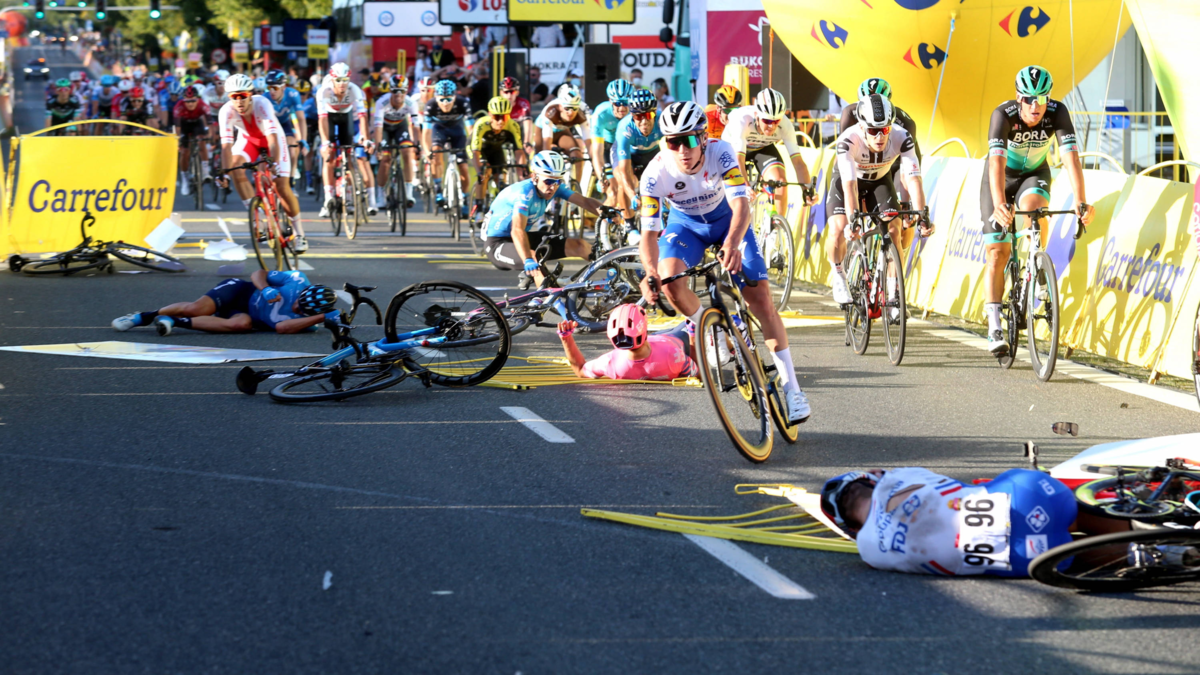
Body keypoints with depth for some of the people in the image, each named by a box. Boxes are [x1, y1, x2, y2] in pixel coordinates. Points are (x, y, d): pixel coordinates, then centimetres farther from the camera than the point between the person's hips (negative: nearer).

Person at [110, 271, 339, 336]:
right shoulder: (298, 282, -14)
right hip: (240, 292, 0)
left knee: (241, 324, -38)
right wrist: (265, 289, -27)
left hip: (245, 315, 0)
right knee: (197, 308, -28)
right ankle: (142, 317, -8)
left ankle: (177, 322, -28)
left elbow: (282, 327, -32)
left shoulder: (304, 320, -13)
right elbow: (258, 274, -5)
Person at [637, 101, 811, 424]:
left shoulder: (719, 152, -33)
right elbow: (649, 230, -29)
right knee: (669, 280, -29)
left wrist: (732, 243, -62)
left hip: (727, 218, -1)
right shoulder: (656, 173, -29)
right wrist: (650, 272, -48)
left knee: (761, 298, -11)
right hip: (686, 222, 1)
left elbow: (741, 203, -41)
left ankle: (791, 387, -8)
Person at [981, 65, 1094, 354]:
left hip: (1035, 173, 1)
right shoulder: (1004, 114, -32)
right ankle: (994, 328, -5)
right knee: (997, 253, -8)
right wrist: (999, 204, -57)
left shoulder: (1058, 112, -27)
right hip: (1002, 177, -1)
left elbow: (1071, 158, -34)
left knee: (1035, 210, -34)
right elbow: (997, 162, -42)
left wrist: (1081, 203, -47)